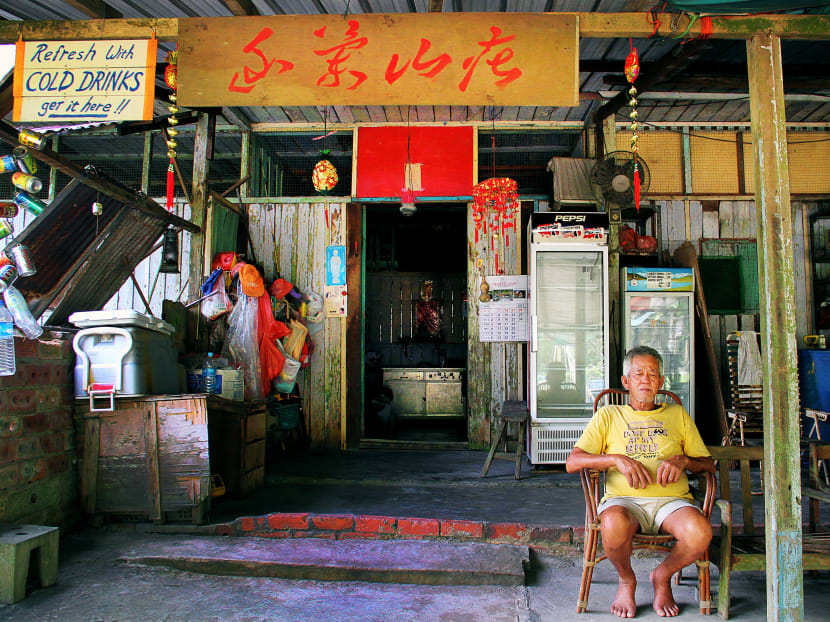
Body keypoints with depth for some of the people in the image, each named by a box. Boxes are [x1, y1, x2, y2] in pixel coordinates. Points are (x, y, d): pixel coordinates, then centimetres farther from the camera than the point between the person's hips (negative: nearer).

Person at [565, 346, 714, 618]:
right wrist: (617, 459, -10)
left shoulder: (677, 414, 22)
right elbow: (572, 462, 5)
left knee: (700, 532, -32)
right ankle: (626, 580, -1)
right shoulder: (608, 415, 16)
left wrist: (683, 460, -4)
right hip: (624, 499, -1)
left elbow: (709, 464, 18)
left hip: (672, 500, 2)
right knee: (614, 526, -37)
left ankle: (662, 577, 1)